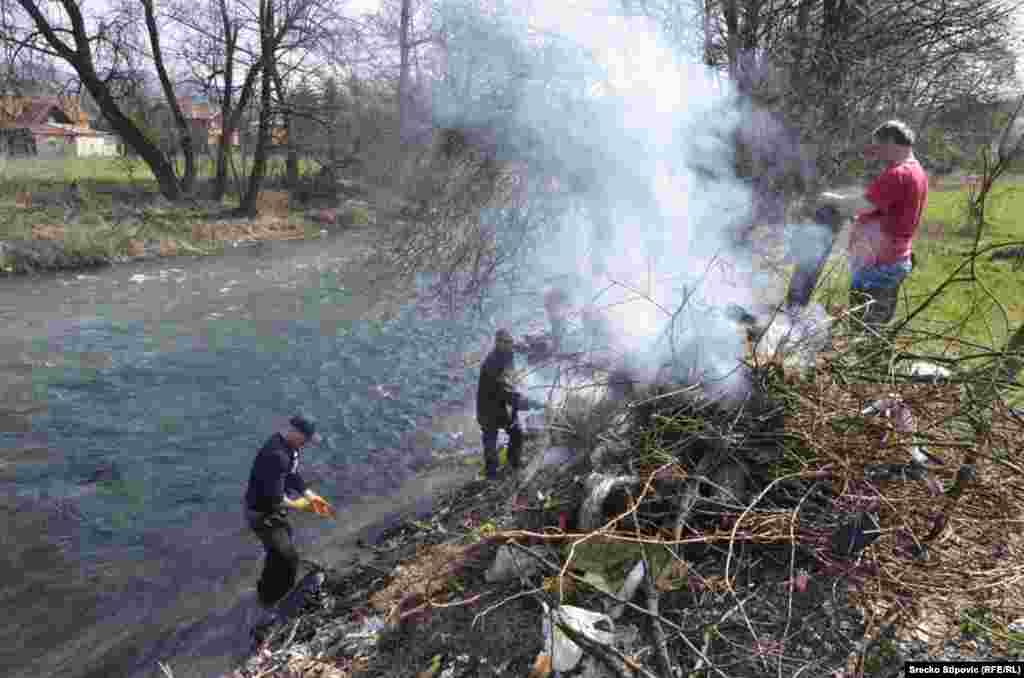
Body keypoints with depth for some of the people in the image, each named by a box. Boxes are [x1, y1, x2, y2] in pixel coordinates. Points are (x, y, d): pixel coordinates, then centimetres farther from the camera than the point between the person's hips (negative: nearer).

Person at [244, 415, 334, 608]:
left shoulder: (289, 446, -4)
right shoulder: (276, 455, -36)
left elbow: (293, 475, 9)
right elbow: (274, 498, -35)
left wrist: (311, 496, 1)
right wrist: (296, 504, -17)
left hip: (274, 508, 10)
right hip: (263, 514, -10)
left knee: (278, 552, 28)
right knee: (288, 559, 2)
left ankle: (266, 591, 51)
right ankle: (273, 601, 23)